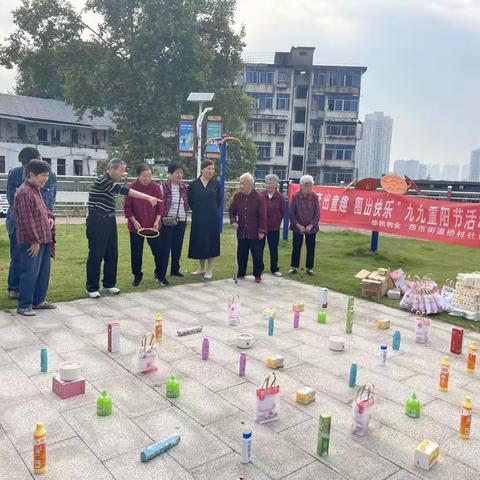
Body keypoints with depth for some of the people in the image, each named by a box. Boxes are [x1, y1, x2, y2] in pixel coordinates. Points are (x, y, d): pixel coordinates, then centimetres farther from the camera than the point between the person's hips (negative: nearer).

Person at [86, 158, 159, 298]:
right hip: (97, 222, -9)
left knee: (112, 254, 10)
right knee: (96, 255, -1)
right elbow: (125, 190, -26)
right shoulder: (102, 180, -16)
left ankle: (109, 284, 23)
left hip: (109, 221, 9)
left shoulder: (112, 182, 14)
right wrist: (148, 198, -29)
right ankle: (92, 288, 10)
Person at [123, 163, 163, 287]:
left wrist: (157, 220, -12)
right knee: (136, 252, 6)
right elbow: (127, 207, -5)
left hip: (153, 225, 1)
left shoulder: (156, 187, -5)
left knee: (158, 250, 5)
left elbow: (160, 206, -1)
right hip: (136, 226, -1)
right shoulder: (131, 187, -9)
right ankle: (137, 276, 22)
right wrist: (134, 222, -14)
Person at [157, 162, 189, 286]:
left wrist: (184, 215, 14)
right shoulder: (164, 187, -8)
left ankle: (175, 270, 29)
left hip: (181, 221, 5)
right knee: (165, 248, -4)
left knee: (177, 247, 13)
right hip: (168, 222, -5)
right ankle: (161, 275, 0)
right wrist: (162, 217, -12)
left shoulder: (184, 187, 8)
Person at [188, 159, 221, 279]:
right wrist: (198, 211, 7)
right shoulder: (194, 184, 0)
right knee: (199, 242, 8)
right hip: (198, 219, 1)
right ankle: (202, 268, 23)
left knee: (212, 242, 1)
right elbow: (190, 201, 6)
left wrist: (212, 211, 7)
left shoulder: (216, 184, 2)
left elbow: (219, 201, 7)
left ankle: (209, 270, 11)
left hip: (212, 218, 0)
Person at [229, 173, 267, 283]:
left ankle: (257, 275, 16)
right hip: (241, 232, 4)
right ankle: (241, 273, 26)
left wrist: (262, 230, -13)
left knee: (257, 254, 2)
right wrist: (233, 221, -7)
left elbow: (262, 215, -10)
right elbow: (232, 210, 12)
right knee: (241, 254, 11)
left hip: (255, 233, -4)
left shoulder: (259, 197, -10)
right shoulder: (237, 196, 2)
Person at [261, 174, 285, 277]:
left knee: (274, 249, 8)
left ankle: (274, 269, 21)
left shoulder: (280, 197, -4)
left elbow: (282, 212, 7)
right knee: (260, 248, 6)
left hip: (274, 227, 0)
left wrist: (277, 222, 8)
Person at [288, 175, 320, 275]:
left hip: (311, 227, 1)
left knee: (311, 248, 8)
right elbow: (291, 213, -5)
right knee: (296, 247, 5)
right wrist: (298, 225, -12)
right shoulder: (296, 196, -7)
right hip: (298, 227, -1)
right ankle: (293, 267, 17)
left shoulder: (314, 197, -3)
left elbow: (317, 213, -2)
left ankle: (309, 268, 20)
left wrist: (311, 225, -12)